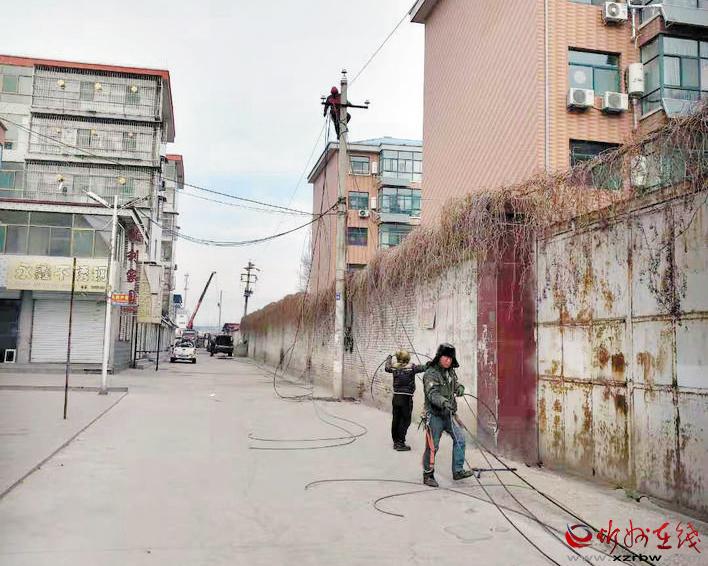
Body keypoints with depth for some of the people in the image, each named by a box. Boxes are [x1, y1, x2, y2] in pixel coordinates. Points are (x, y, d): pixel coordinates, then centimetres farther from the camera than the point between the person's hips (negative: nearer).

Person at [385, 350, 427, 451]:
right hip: (406, 398, -5)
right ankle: (400, 443, 5)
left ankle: (395, 442, 24)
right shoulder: (411, 367, -12)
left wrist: (389, 359, 39)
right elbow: (423, 368, -15)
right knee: (405, 421, 3)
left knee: (395, 420, 13)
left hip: (396, 397, 5)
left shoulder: (394, 367, 2)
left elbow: (387, 368, 22)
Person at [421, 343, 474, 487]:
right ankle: (428, 475, 13)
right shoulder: (431, 374, -16)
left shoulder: (451, 372, 9)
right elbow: (432, 394, -27)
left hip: (448, 415, 7)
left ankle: (458, 471, 12)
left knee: (459, 439, 2)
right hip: (434, 415, -7)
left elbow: (455, 384, 22)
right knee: (432, 446, -2)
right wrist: (444, 402, -45)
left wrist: (460, 388, -3)